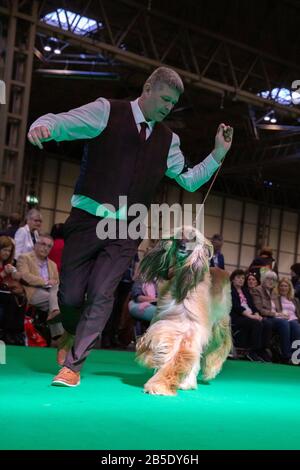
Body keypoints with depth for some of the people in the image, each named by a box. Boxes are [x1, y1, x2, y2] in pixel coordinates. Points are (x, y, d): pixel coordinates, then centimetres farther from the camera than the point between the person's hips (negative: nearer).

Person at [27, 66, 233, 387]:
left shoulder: (168, 140, 15)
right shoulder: (107, 111, 0)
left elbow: (189, 180, 23)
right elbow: (60, 122, -9)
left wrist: (218, 154, 12)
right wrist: (42, 126, -33)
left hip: (126, 228, 3)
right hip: (89, 217, -3)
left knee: (101, 294, -6)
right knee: (71, 292, 2)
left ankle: (73, 365, 4)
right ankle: (72, 332, 36)